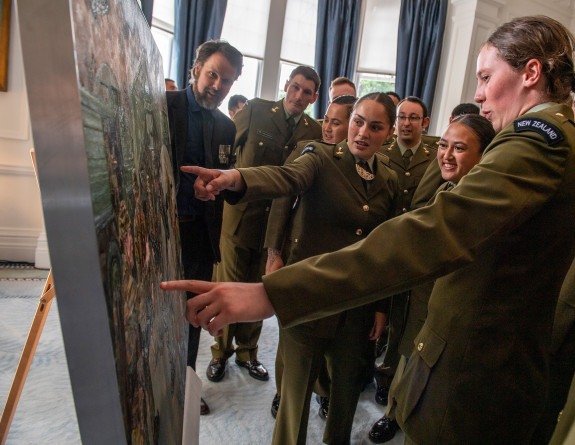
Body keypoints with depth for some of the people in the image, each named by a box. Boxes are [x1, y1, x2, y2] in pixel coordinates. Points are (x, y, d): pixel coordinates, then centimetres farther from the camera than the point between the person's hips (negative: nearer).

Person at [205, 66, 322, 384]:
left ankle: (247, 351, 35)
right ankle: (221, 352, 31)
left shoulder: (314, 131, 1)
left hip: (277, 222, 2)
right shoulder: (255, 111, -2)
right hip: (240, 215, -1)